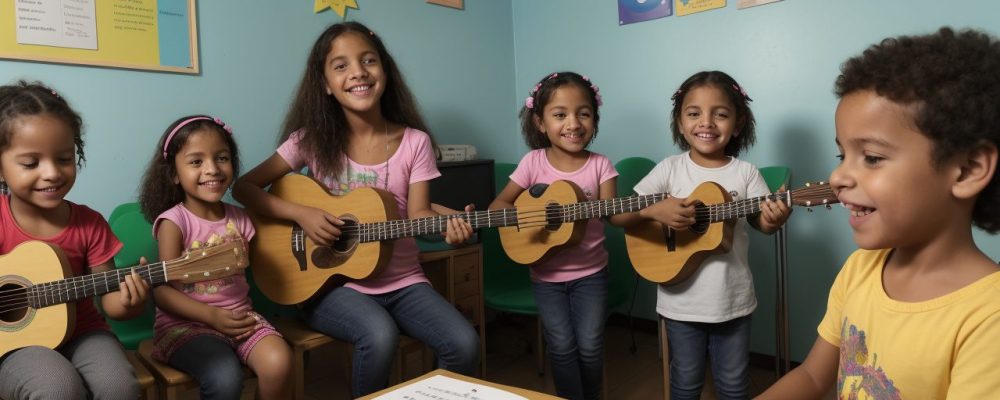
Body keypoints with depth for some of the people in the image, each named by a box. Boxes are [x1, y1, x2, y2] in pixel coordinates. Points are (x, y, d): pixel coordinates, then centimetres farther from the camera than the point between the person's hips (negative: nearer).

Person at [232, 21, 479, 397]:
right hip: (334, 284, -1)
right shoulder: (313, 139, -3)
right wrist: (301, 214, -16)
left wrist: (448, 225, -27)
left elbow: (417, 214, -5)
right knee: (379, 335, -32)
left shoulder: (414, 142, -2)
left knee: (463, 344, -21)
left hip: (403, 282, 2)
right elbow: (244, 187, -1)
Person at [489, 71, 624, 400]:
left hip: (590, 272, 0)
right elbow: (497, 205, -5)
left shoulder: (599, 165, -6)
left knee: (589, 346, 1)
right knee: (562, 346, -3)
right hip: (547, 274, 0)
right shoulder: (534, 162, -8)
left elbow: (613, 212, -13)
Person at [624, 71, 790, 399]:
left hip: (732, 297, 1)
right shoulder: (670, 168, -7)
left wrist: (774, 219, -23)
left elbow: (760, 220, 0)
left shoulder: (745, 172, -4)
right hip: (682, 299, -1)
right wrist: (655, 211, -26)